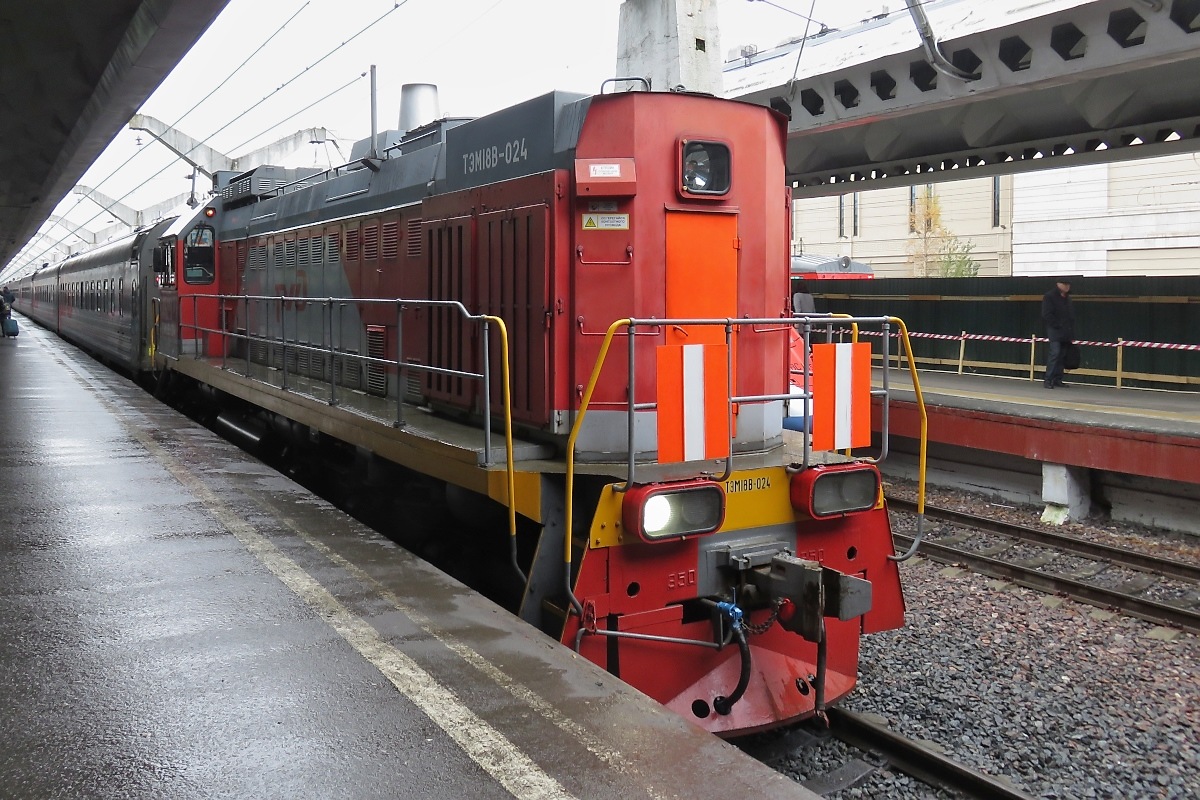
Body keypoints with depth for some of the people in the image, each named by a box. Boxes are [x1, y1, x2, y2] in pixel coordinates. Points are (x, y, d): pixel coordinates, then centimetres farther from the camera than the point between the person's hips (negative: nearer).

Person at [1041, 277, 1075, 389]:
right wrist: (1058, 326, -14)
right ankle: (1049, 380, -13)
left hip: (1065, 333, 7)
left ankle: (1057, 379, 11)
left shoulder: (1067, 298, 17)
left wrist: (1072, 334, 12)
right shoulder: (1049, 296, -6)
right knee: (1055, 353, -15)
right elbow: (1047, 315, -12)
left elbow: (1071, 316, 19)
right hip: (1054, 331, -7)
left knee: (1061, 355, 7)